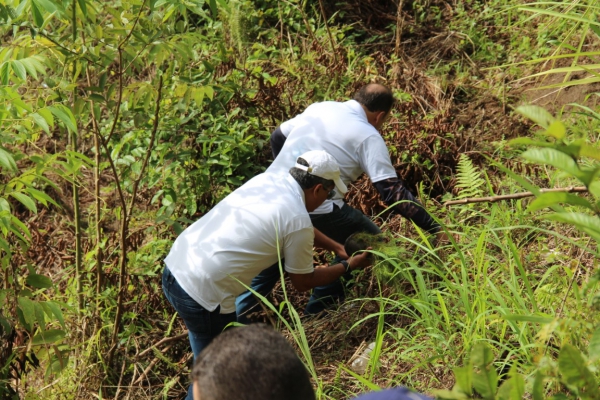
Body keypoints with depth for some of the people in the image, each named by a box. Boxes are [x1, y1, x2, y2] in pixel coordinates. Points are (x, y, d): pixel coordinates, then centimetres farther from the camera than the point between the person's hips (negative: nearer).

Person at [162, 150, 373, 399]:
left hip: (174, 267, 8)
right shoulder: (298, 221, -12)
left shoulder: (267, 180, 9)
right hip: (202, 293, -8)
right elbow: (303, 282, 4)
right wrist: (348, 266, 18)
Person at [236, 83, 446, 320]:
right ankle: (319, 309, 19)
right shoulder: (368, 136, -2)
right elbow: (392, 192, -10)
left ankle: (236, 312, 30)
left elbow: (277, 138, 26)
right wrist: (432, 228, -7)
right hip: (315, 208, -7)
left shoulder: (319, 108, 15)